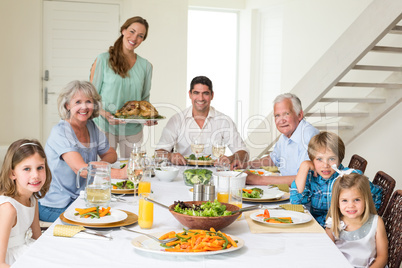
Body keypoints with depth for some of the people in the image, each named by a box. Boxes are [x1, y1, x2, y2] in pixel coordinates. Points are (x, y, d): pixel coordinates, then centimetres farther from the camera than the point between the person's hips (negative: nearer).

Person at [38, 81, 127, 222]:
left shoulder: (91, 127, 5)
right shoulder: (60, 132, -18)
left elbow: (110, 153, 16)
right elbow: (79, 168, -31)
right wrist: (120, 173, -42)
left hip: (81, 199, 7)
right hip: (54, 207, -7)